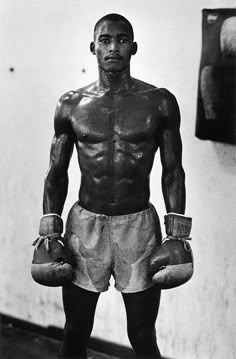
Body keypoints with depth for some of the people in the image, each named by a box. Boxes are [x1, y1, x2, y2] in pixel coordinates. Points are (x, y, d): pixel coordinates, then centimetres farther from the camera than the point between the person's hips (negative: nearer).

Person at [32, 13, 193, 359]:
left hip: (139, 226, -1)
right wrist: (49, 230, 0)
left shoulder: (160, 102, -2)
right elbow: (57, 172, 7)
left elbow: (173, 171, 2)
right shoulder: (71, 105, 1)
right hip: (85, 225, 1)